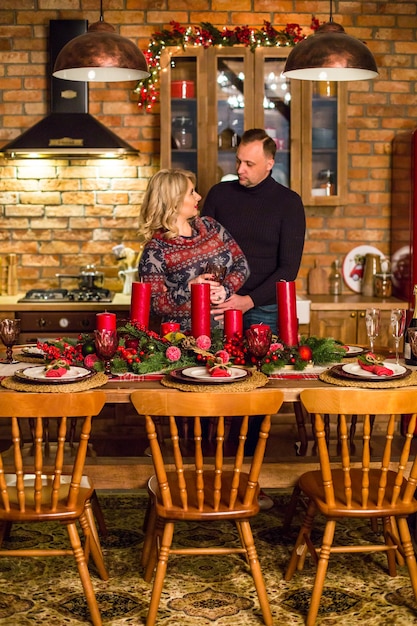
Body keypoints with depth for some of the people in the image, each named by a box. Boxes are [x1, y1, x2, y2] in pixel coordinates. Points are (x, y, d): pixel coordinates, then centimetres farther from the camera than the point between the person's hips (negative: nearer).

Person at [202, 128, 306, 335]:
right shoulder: (218, 194, 5)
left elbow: (289, 267, -7)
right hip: (218, 306, 2)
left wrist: (249, 301, -17)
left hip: (265, 309, -2)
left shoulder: (289, 202, -3)